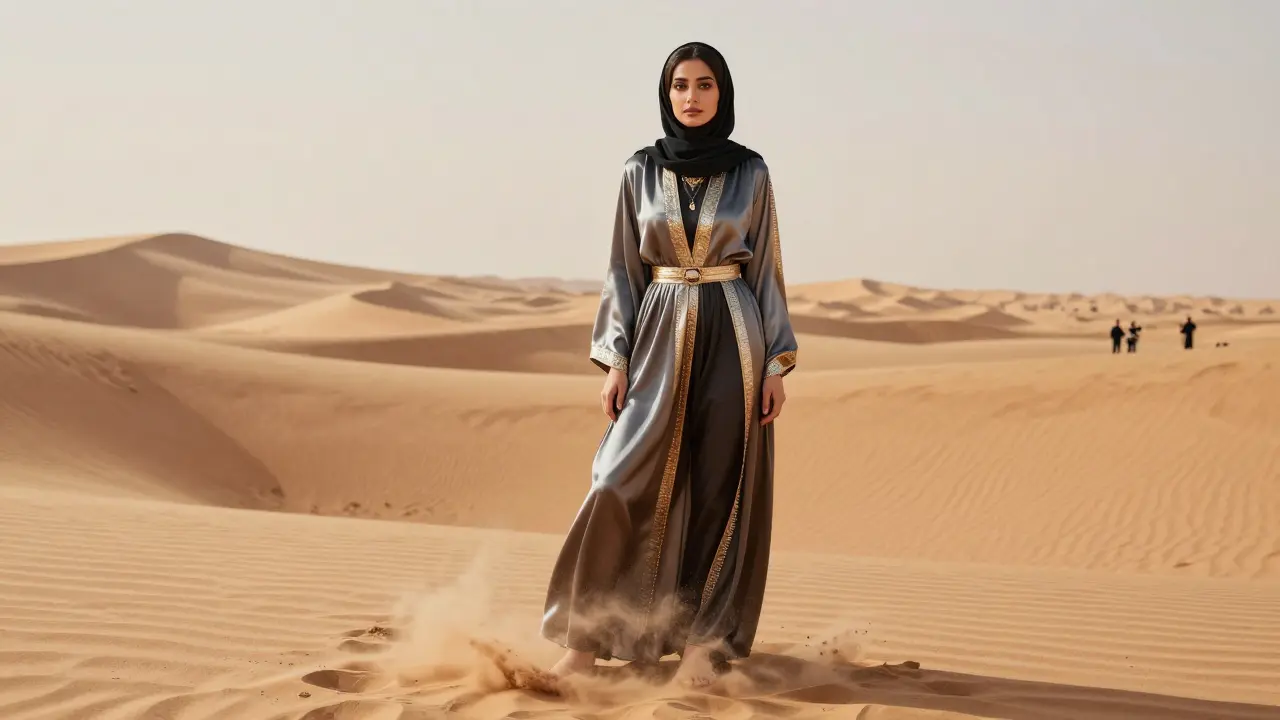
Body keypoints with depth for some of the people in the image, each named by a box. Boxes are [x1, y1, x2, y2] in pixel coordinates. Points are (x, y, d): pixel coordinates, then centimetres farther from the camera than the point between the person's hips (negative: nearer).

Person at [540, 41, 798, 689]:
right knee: (622, 487, -8)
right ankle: (588, 635, 1)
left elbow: (765, 269, 4)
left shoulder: (750, 172, 2)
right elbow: (625, 269, 6)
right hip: (661, 339, 1)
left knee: (720, 492, 0)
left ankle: (704, 642, 9)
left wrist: (777, 362, -3)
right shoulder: (641, 171, 5)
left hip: (732, 339, -1)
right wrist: (614, 359, -2)